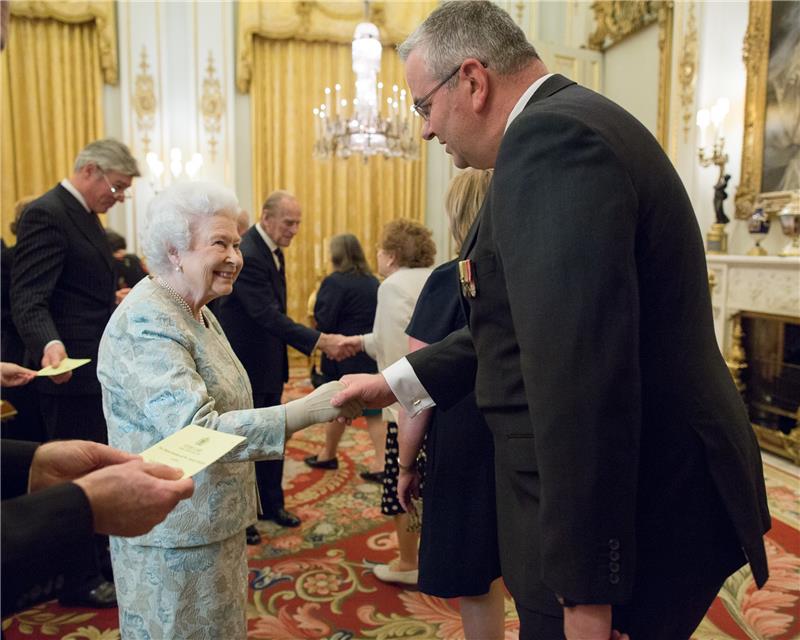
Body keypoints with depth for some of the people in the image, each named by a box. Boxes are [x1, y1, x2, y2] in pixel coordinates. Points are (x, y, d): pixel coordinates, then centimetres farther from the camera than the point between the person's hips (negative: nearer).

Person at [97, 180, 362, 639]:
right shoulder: (147, 322, -22)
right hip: (174, 534, -9)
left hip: (213, 524, 9)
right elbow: (194, 432, -31)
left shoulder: (196, 312, 8)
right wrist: (307, 411, -36)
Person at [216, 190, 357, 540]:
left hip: (269, 363, 9)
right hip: (245, 365, -9)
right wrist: (321, 340, -36)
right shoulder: (246, 255, -24)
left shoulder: (272, 250, 7)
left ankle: (271, 503, 32)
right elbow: (268, 314, -31)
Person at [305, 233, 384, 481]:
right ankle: (381, 462, 3)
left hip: (344, 356, -5)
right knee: (373, 408, 7)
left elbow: (324, 323, -15)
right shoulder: (373, 282, 6)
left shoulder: (335, 282, -13)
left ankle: (328, 455, 30)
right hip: (373, 354, 5)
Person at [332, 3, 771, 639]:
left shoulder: (549, 135, -20)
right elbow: (518, 323, 16)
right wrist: (396, 382, 17)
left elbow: (581, 374, -29)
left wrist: (585, 588, -23)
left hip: (631, 519, -10)